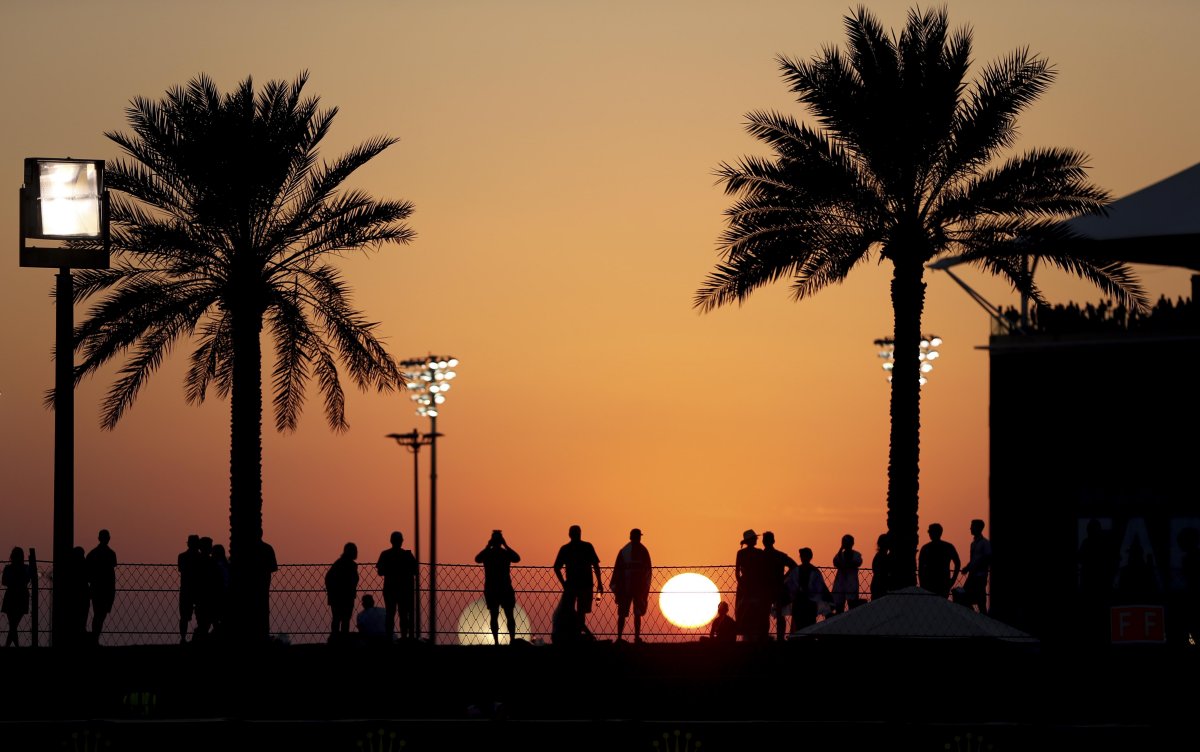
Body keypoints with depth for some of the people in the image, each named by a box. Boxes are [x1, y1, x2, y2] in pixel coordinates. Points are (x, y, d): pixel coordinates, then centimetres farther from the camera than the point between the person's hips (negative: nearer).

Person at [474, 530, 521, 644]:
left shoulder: (506, 553, 5)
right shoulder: (487, 553, 3)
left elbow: (517, 558, -13)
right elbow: (477, 559, -17)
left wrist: (506, 546, -14)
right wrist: (488, 546, -16)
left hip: (506, 589, 0)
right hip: (491, 589, 0)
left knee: (509, 615, -4)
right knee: (494, 615, 1)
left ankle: (512, 639, -5)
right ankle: (496, 641, 3)